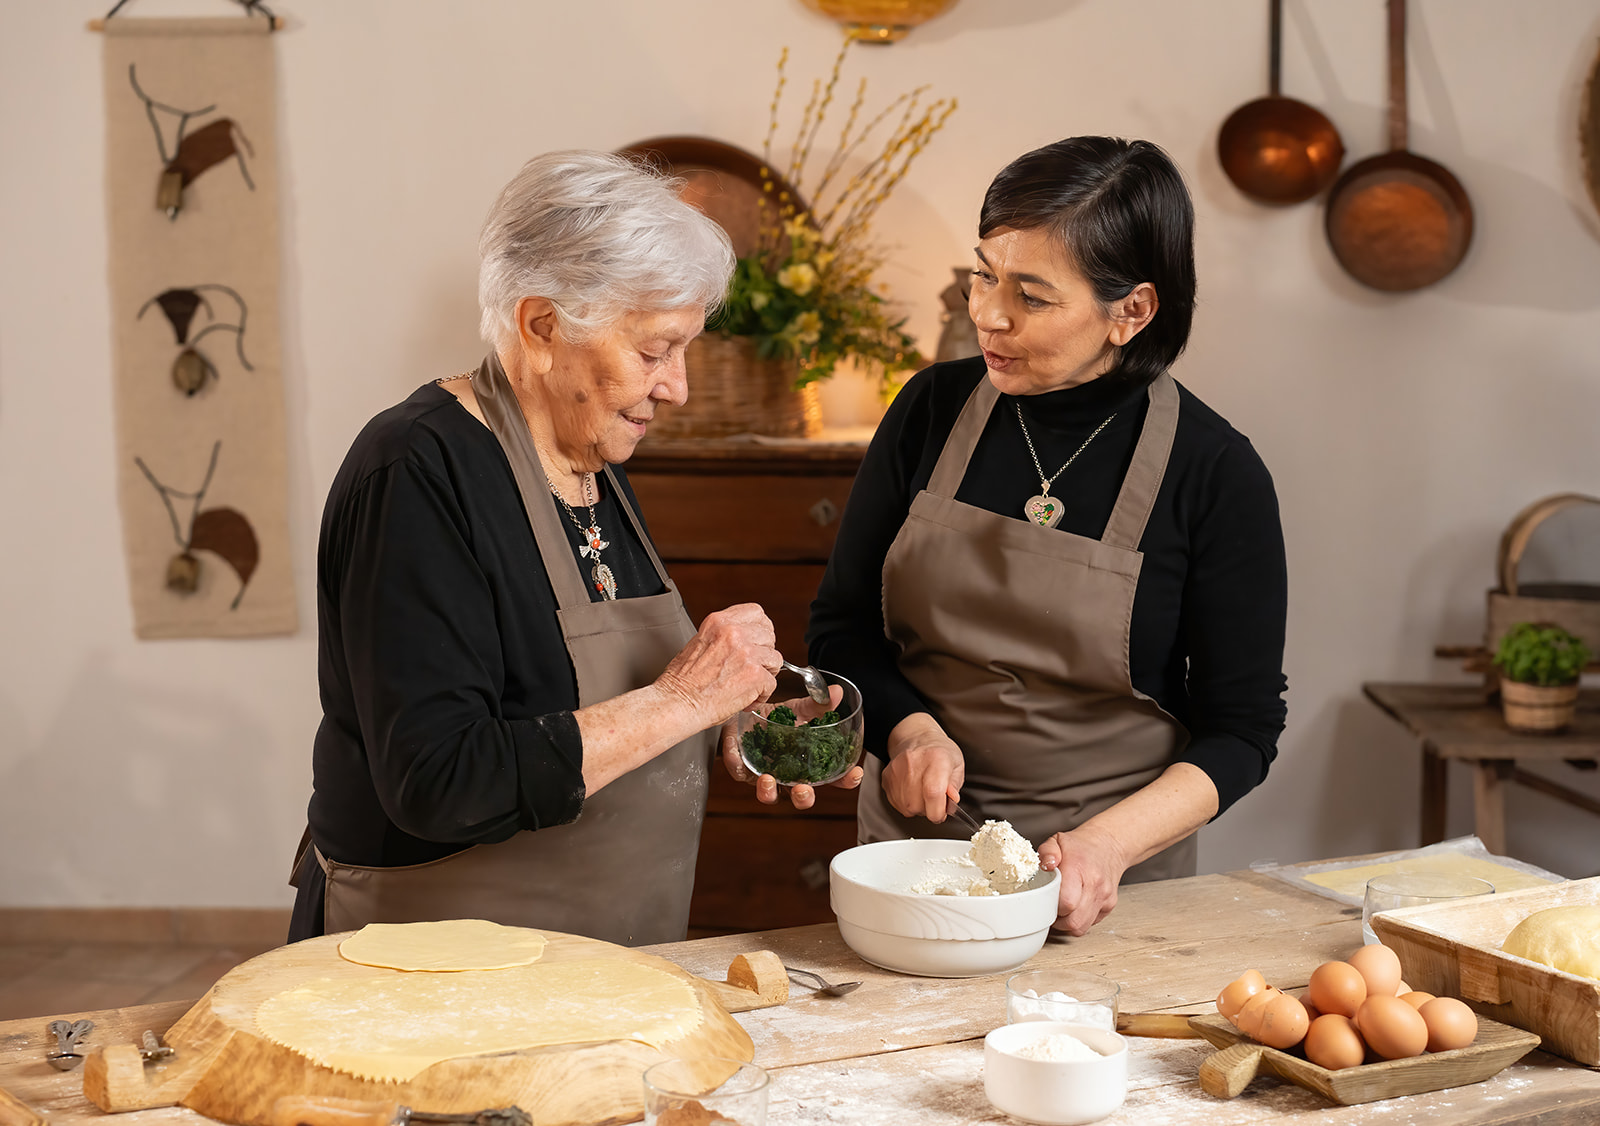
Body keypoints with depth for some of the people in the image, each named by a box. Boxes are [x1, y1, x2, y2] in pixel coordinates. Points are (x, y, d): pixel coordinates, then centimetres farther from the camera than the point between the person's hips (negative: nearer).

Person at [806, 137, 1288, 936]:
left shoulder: (1215, 473, -9)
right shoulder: (934, 407, -1)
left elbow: (1241, 727, -5)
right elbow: (841, 626, 8)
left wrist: (1109, 843, -19)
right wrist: (908, 727, -11)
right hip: (912, 836, 2)